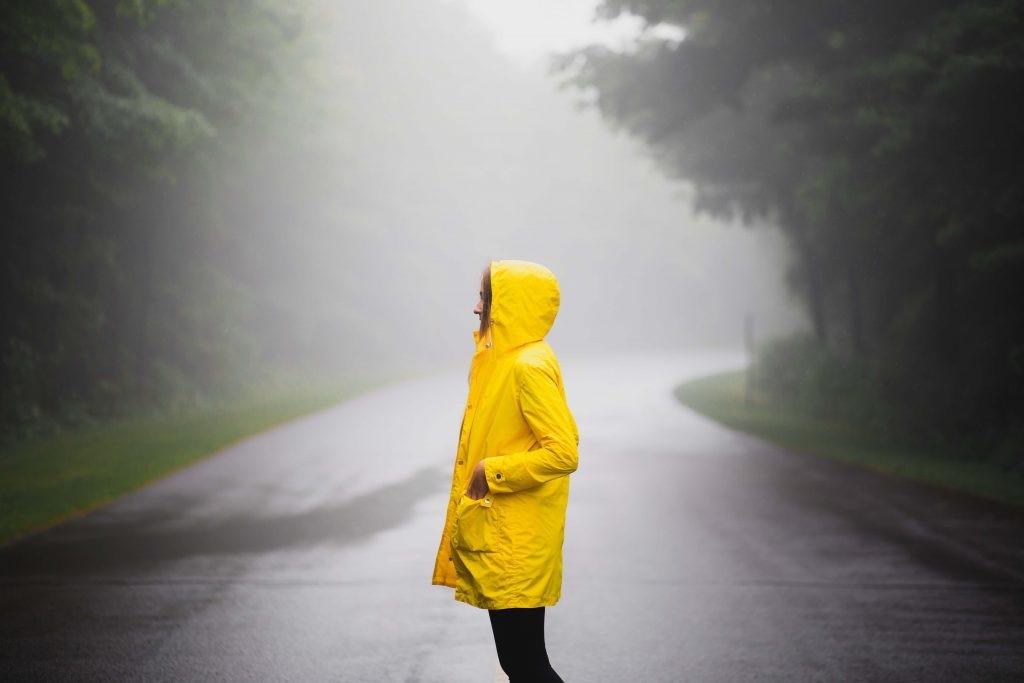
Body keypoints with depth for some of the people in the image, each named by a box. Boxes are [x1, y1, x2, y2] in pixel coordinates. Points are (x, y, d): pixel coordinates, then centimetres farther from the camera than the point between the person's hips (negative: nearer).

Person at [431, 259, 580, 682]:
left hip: (517, 546, -10)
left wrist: (492, 472, -17)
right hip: (497, 538, 10)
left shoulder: (530, 366, -17)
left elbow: (564, 452, -24)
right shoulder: (505, 359, 13)